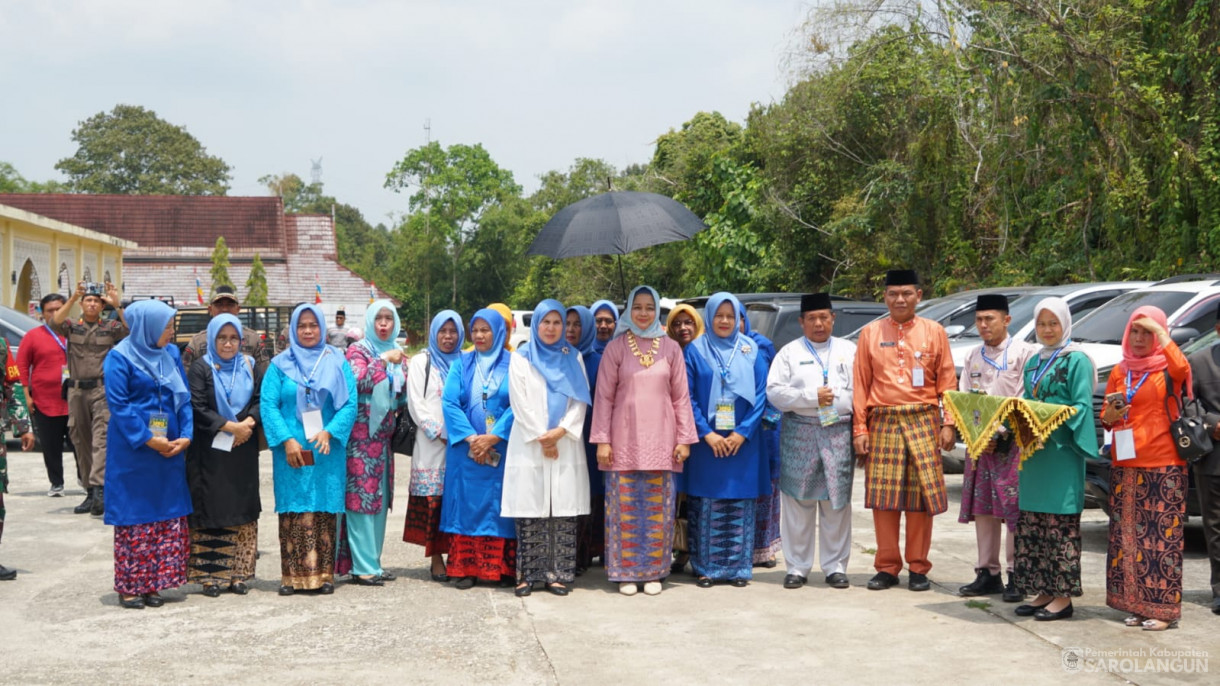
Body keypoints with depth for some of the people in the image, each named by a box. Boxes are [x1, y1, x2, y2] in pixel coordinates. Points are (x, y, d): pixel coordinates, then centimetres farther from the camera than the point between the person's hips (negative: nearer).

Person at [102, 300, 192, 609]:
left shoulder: (172, 354, 10)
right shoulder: (120, 358, -7)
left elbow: (184, 398, 9)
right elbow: (118, 404, -11)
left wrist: (186, 435, -4)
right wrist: (148, 440, -16)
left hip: (170, 448, 6)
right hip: (132, 452, -5)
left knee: (168, 517, 5)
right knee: (133, 517, -1)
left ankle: (153, 583, 13)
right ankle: (129, 586, 8)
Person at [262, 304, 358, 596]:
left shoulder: (337, 362, 7)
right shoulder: (280, 364, 7)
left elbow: (350, 404, 1)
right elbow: (268, 404, -1)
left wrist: (329, 432, -14)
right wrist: (287, 440, -13)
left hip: (327, 451, 0)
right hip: (291, 451, 0)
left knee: (325, 512, 1)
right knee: (293, 512, -1)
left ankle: (323, 574, 7)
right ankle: (293, 575, 4)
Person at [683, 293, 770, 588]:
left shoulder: (751, 351, 6)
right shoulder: (695, 350, 3)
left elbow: (760, 394, 2)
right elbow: (687, 396, -1)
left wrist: (742, 432, -8)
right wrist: (707, 433, -11)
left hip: (742, 441, 1)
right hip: (706, 441, -1)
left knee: (741, 504, 3)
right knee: (707, 505, 1)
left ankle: (738, 567, 11)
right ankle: (707, 567, 8)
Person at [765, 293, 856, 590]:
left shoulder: (850, 350, 13)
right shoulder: (789, 352, 10)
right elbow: (774, 392, -1)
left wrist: (834, 398, -9)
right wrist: (812, 397, -8)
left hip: (839, 432, 0)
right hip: (799, 433, 0)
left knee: (837, 503, 1)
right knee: (798, 502, 1)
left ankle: (835, 566, 11)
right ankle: (797, 567, 10)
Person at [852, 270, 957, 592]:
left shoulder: (934, 332, 6)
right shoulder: (870, 333, 7)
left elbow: (947, 381, 5)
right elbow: (860, 385, 6)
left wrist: (948, 423, -3)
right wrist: (859, 429, 0)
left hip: (924, 423, 0)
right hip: (882, 423, 1)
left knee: (921, 498, 1)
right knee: (883, 498, 1)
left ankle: (918, 568, 12)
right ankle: (887, 567, 12)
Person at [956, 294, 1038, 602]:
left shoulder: (1024, 353, -3)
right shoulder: (973, 357, 14)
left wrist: (1000, 435, -14)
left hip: (1012, 442, -5)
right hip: (979, 442, 6)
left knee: (1015, 509, -7)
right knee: (982, 508, 7)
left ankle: (1016, 575, -1)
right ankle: (988, 573, 14)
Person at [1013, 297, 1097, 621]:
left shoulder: (1077, 360, -4)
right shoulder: (1033, 363, 18)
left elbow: (1082, 407, -11)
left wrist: (1052, 426, -23)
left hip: (1062, 451, -7)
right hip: (1033, 450, 8)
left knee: (1060, 523, -6)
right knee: (1031, 523, 8)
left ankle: (1063, 596, 1)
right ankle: (1042, 592, 16)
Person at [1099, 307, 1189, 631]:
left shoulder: (1169, 368, 1)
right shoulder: (1119, 371, 13)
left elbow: (1182, 367, -25)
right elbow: (1105, 416, 17)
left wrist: (1159, 332, -17)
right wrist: (1110, 416, -5)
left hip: (1164, 465, -5)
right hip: (1125, 465, 5)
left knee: (1162, 536, -4)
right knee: (1129, 535, 4)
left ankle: (1164, 607, -1)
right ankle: (1137, 604, 11)